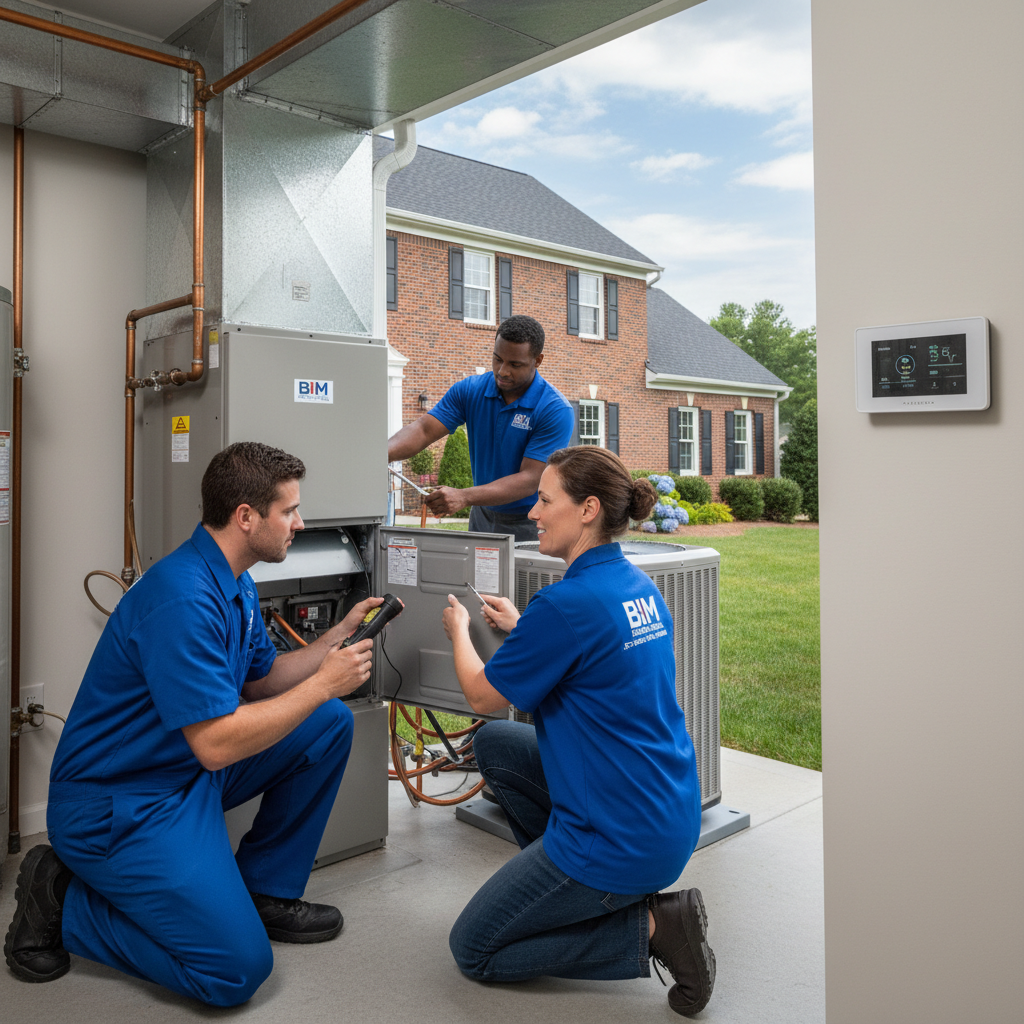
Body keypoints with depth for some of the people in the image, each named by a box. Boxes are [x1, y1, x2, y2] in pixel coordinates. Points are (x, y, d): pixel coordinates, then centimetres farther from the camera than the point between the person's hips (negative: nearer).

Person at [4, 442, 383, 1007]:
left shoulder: (236, 585, 5)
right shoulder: (182, 598, -28)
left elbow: (260, 681, 14)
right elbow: (216, 743, -29)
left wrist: (339, 635, 3)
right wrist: (324, 682, -21)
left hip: (189, 772, 10)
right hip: (118, 802, -10)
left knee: (330, 724, 2)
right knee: (238, 969, -15)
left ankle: (263, 892, 13)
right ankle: (62, 899, 3)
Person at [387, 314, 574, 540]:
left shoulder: (556, 411, -19)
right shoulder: (470, 390, -4)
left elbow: (529, 481, -24)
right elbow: (424, 429, -10)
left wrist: (463, 497, -35)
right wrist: (381, 455, -32)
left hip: (533, 524, -4)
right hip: (482, 516, 4)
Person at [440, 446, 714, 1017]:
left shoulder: (566, 603, -24)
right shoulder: (639, 585, 3)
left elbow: (483, 696, -9)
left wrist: (459, 631, 9)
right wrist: (520, 626, 21)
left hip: (622, 838, -9)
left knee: (473, 951, 9)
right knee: (494, 745, 21)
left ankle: (650, 926, -1)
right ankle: (583, 891, 20)